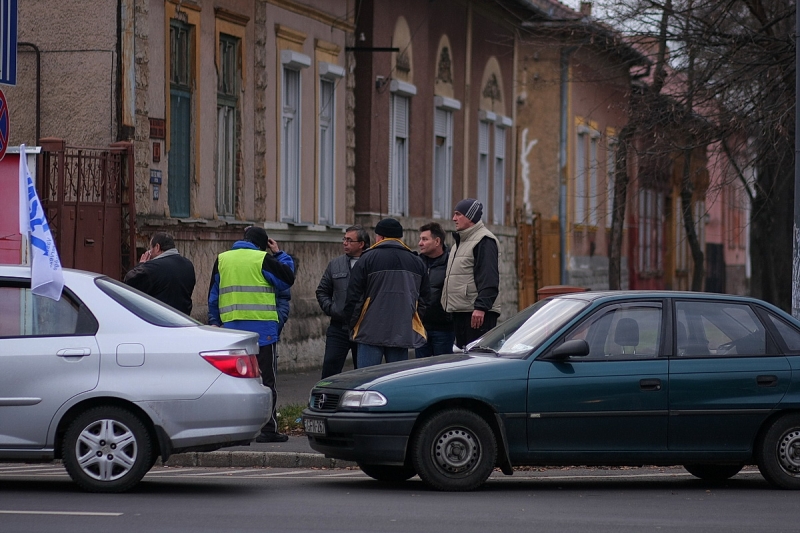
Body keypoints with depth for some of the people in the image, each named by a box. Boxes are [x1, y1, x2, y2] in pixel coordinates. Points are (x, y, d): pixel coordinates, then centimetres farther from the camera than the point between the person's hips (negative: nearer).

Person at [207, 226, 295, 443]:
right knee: (265, 378, 0)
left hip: (230, 327, 4)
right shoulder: (263, 259, -5)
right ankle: (268, 429, -3)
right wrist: (280, 255, 14)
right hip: (261, 328, -4)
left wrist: (214, 321, 20)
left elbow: (213, 295, 14)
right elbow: (287, 279, 4)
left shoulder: (222, 260, 10)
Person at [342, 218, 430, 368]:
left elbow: (353, 295, -1)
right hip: (403, 333, 4)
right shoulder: (416, 262, 14)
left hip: (371, 333, -4)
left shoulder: (367, 259, -1)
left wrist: (353, 324, 8)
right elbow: (424, 297, 16)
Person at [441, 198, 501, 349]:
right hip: (459, 312, 10)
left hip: (478, 313, -10)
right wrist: (448, 304, 22)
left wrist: (481, 307, -26)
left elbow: (489, 280, -19)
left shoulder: (484, 240, -10)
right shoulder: (460, 241, 22)